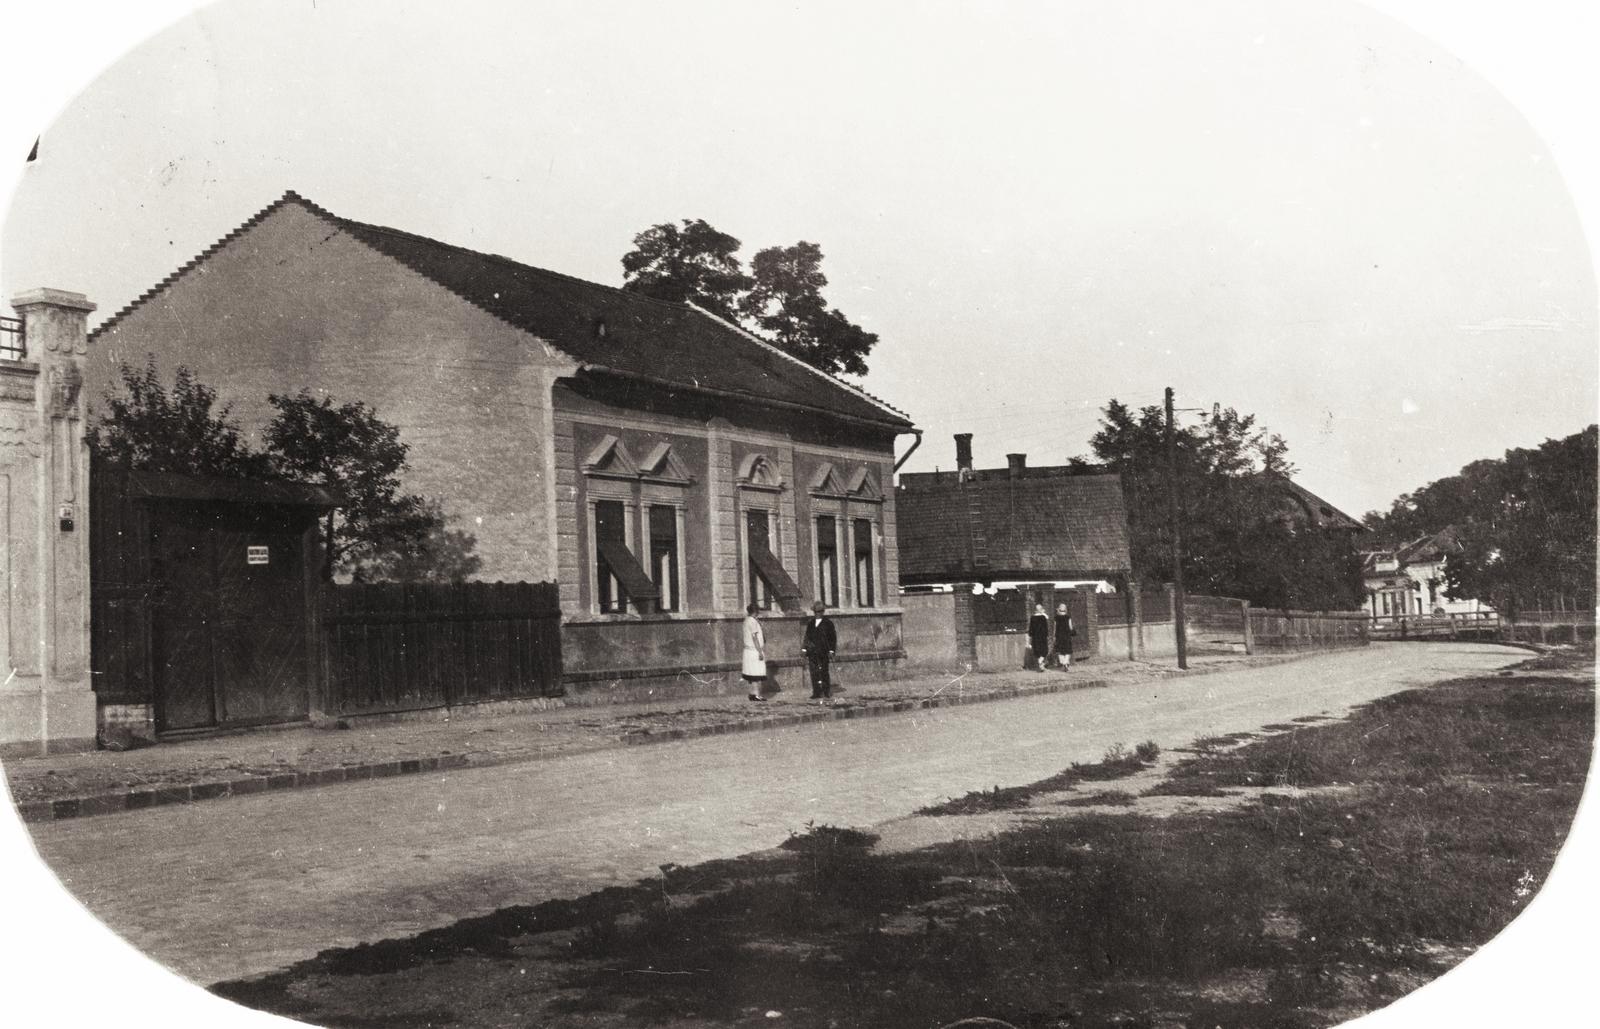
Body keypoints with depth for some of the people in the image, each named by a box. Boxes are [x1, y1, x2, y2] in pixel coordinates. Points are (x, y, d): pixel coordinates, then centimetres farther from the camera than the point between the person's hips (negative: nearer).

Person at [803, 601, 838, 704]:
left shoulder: (828, 623, 1)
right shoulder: (810, 624, 14)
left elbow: (833, 638, 0)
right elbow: (807, 637, 17)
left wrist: (831, 651, -6)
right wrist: (805, 649, 8)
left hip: (823, 652, -4)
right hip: (812, 652, 4)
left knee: (824, 672, -3)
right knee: (814, 673, 1)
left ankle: (827, 694, 4)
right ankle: (817, 693, 5)